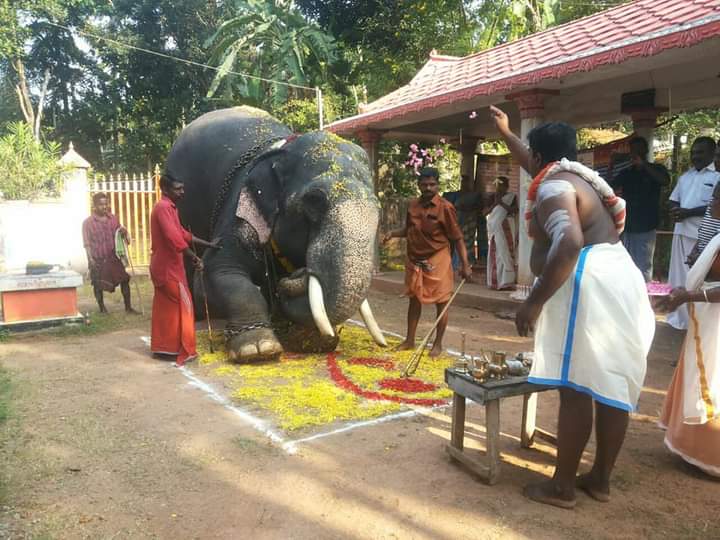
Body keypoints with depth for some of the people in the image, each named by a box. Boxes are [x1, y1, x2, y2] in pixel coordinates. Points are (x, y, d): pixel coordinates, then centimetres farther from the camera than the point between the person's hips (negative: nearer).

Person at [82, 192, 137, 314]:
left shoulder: (113, 219, 4)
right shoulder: (88, 222, -6)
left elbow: (121, 232, 16)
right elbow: (87, 243, -8)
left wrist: (124, 233, -8)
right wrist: (90, 259, -17)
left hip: (113, 257, 3)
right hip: (98, 259, -3)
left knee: (124, 279, -1)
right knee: (98, 285, 7)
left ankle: (128, 307, 8)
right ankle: (102, 308, 24)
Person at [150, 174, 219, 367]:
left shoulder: (170, 207, 16)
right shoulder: (163, 208, -17)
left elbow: (182, 233, 22)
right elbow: (174, 237, -28)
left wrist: (208, 244, 21)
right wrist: (194, 258, -27)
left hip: (164, 266, 10)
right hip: (168, 267, -10)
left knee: (165, 307, 13)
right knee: (182, 305, -6)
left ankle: (162, 347, 20)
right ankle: (183, 350, -2)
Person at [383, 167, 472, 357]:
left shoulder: (445, 208, -14)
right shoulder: (413, 205, 3)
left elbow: (457, 238, -11)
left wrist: (465, 264, -15)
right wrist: (393, 233, -1)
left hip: (437, 261, -5)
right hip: (414, 260, 6)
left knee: (441, 303, 2)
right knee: (414, 300, 14)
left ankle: (438, 344, 17)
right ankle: (409, 340, 26)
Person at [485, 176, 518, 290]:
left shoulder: (512, 197, 1)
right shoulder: (493, 197, 14)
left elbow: (514, 210, -12)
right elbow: (486, 211, 7)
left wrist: (501, 203, -14)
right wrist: (495, 203, -7)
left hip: (504, 229, -5)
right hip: (493, 228, 5)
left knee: (504, 254, -10)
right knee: (494, 255, 5)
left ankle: (506, 282, -10)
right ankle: (495, 281, 11)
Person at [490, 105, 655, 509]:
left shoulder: (552, 187, -9)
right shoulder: (574, 176, 21)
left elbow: (570, 243, -27)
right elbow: (535, 165, 43)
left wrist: (534, 302, -24)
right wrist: (506, 132, 53)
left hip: (588, 285, -10)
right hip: (619, 280, 10)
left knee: (576, 389, -4)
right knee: (612, 387, 11)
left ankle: (562, 487, 6)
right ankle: (601, 479, 22)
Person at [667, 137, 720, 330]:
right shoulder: (685, 177, 17)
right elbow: (673, 199, 20)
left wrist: (688, 212, -18)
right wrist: (674, 211, -2)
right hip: (682, 231, 7)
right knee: (679, 276, 11)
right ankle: (679, 318, 21)